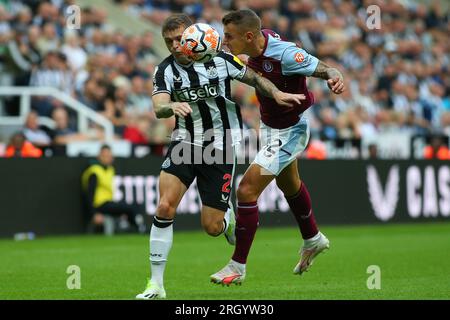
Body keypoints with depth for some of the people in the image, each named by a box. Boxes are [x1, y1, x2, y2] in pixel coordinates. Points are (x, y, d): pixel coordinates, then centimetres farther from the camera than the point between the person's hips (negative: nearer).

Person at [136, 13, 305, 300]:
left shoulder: (219, 59, -7)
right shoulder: (166, 69, -6)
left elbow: (254, 78, 7)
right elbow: (158, 107, -21)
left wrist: (277, 93, -11)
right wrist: (173, 107, -44)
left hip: (220, 147, -1)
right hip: (185, 144, 1)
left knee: (212, 227, -2)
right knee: (165, 207, -19)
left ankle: (230, 218, 38)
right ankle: (156, 285, -11)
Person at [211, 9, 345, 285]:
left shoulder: (285, 55, -35)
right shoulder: (261, 39, -12)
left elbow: (326, 70, -25)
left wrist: (336, 79, -48)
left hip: (289, 132, -9)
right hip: (270, 126, 9)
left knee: (247, 191, -13)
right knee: (289, 185, 29)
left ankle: (238, 266, -1)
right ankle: (313, 239, 54)